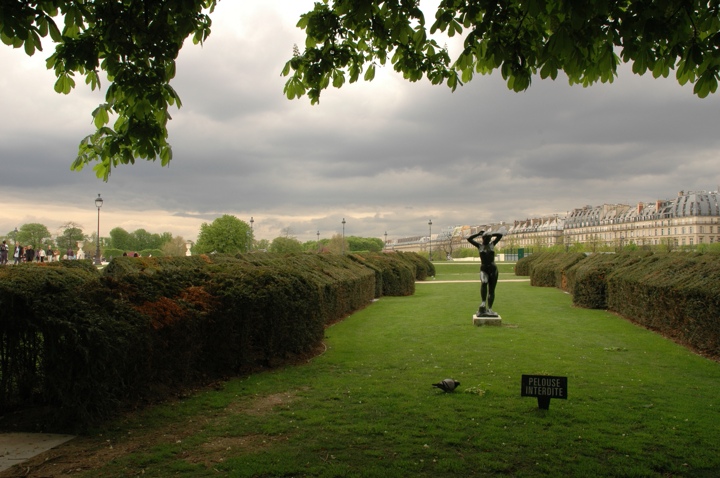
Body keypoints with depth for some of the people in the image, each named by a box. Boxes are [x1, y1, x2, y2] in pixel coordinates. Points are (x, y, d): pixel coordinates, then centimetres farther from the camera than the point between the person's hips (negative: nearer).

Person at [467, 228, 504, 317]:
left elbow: (500, 235, 8)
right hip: (483, 269, -2)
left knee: (491, 290, 0)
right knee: (484, 283, -32)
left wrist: (491, 234, 8)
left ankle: (489, 309, 3)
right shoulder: (479, 245, 5)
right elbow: (469, 239, -2)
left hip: (493, 269, 2)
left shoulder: (492, 244, 9)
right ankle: (483, 302, -26)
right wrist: (479, 234, 1)